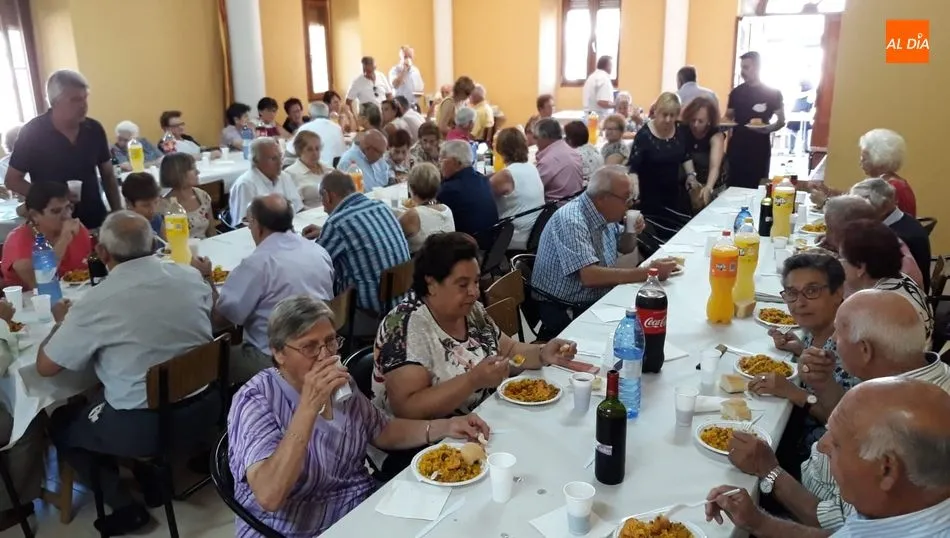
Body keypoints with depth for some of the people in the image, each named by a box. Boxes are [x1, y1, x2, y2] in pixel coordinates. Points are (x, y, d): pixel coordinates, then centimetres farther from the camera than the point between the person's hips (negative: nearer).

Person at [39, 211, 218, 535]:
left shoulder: (96, 302, -17)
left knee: (60, 424, 23)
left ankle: (125, 507, 20)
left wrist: (62, 322, 14)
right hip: (205, 407, 6)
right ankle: (155, 481, 34)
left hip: (145, 427, -6)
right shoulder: (191, 277, -5)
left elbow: (45, 366, -3)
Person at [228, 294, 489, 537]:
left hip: (363, 510, 6)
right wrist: (309, 407, -33)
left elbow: (383, 431, 12)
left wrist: (445, 427, -2)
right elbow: (269, 497, -29)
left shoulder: (340, 382, 1)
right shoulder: (256, 400, -18)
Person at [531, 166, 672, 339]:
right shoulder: (571, 221, -24)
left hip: (599, 299, 9)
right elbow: (589, 276, -33)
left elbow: (625, 248, 20)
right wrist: (646, 272, -30)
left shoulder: (605, 213, 2)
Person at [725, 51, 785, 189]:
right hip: (736, 148, 3)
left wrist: (769, 128, -20)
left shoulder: (773, 93, -1)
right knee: (733, 187, 3)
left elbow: (781, 121, 2)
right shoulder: (736, 92, 9)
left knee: (756, 188, -2)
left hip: (759, 149, -3)